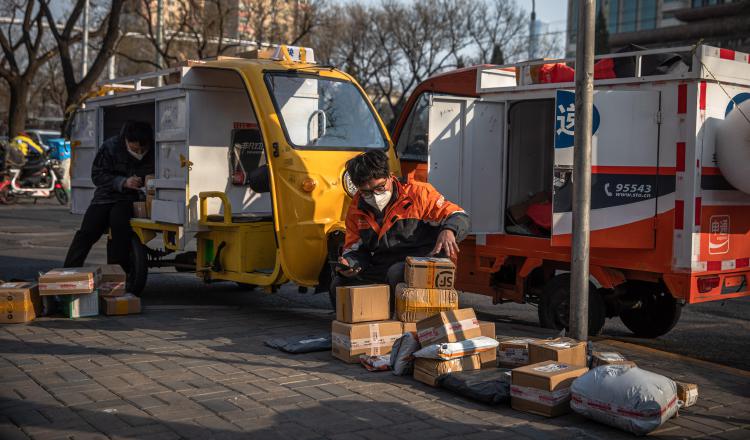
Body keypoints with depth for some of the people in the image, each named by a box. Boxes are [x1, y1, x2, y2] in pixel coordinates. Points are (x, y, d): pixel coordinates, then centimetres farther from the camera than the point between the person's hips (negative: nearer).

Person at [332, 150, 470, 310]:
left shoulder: (417, 192, -6)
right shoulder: (357, 209, 8)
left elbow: (460, 217, -5)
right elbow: (355, 248, 15)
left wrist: (448, 230, -29)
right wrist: (348, 264, -9)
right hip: (381, 270, 5)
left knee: (397, 274, -37)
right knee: (339, 284, -12)